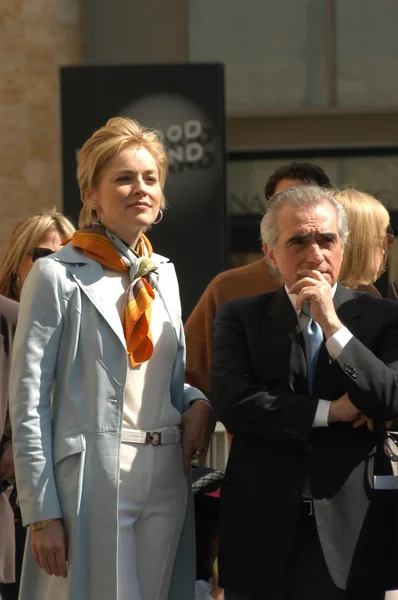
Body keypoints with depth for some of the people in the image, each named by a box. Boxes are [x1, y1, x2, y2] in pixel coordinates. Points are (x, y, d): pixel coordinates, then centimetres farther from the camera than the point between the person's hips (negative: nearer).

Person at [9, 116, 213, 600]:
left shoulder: (163, 274, 13)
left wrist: (198, 404, 1)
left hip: (167, 480, 6)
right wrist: (42, 514, -14)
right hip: (92, 482, -6)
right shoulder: (58, 276, -6)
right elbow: (29, 404, -9)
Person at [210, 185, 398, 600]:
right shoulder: (240, 318, 5)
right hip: (262, 529, 1)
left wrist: (333, 324, -14)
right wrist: (330, 411, -9)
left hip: (350, 531, 0)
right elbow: (230, 402, -9)